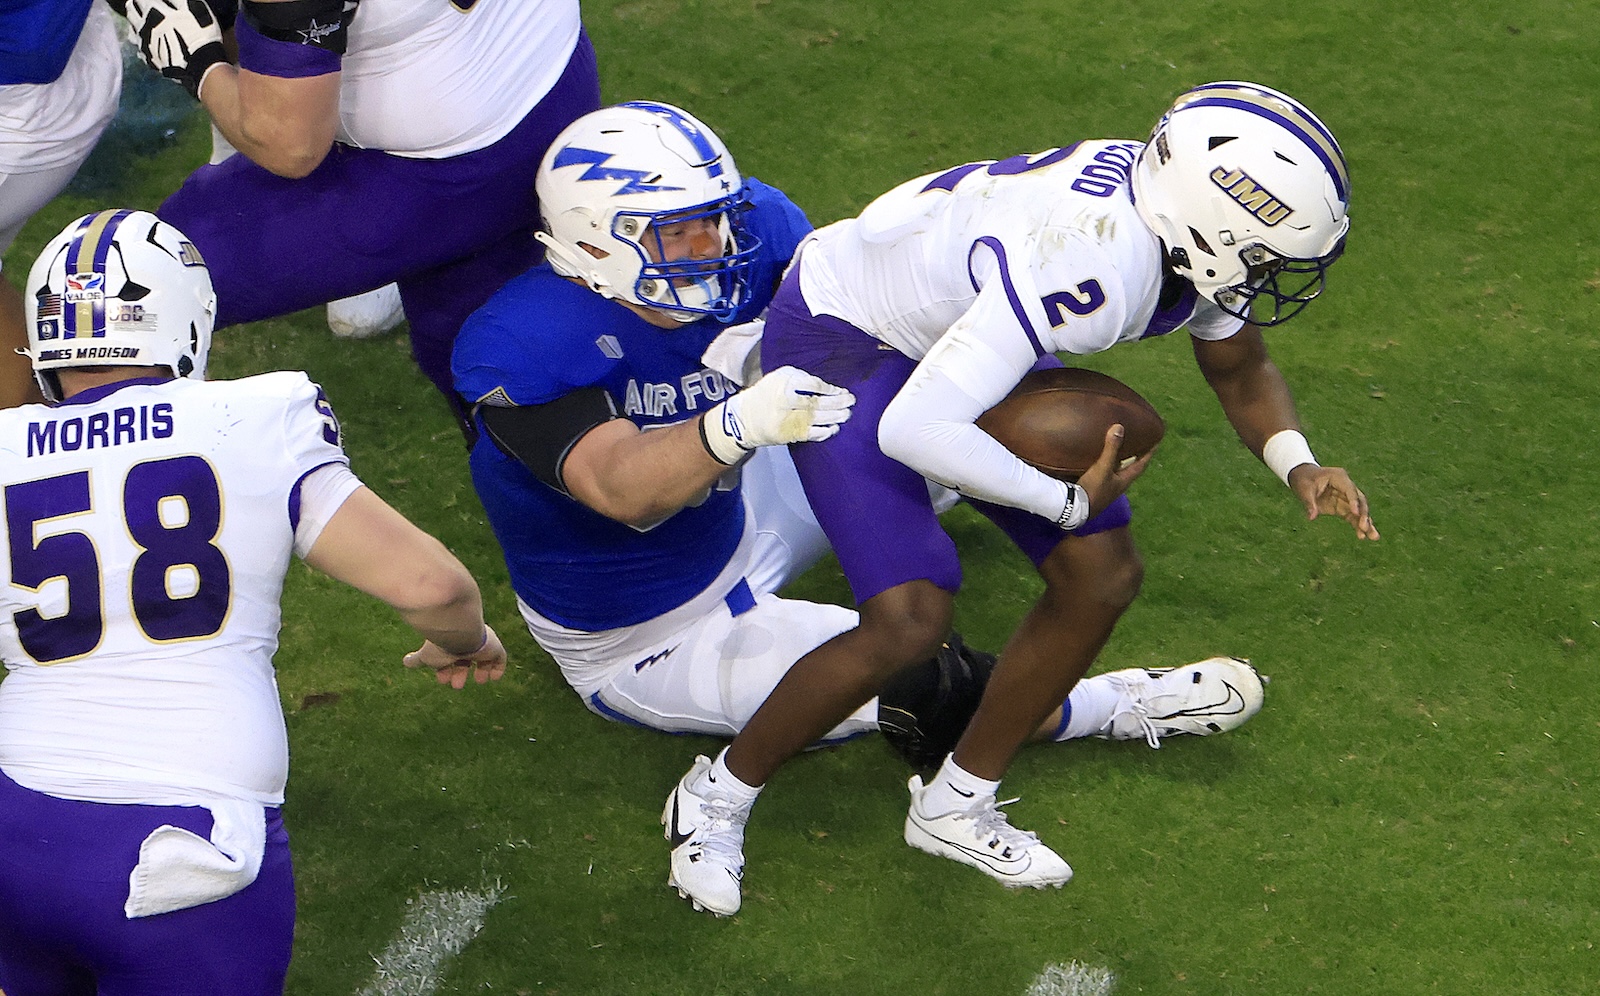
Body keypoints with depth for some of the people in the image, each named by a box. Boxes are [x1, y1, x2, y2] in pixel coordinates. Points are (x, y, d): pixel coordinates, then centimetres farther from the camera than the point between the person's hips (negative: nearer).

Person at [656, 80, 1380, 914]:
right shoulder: (1090, 262, -41)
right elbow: (913, 430, -41)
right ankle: (719, 795, 4)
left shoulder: (1192, 231, -14)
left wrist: (1298, 464, -12)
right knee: (907, 621, -20)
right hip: (842, 340, -9)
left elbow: (1241, 371, 8)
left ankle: (956, 806, 22)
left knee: (1103, 576, 4)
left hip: (962, 331, 9)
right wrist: (1069, 502, -28)